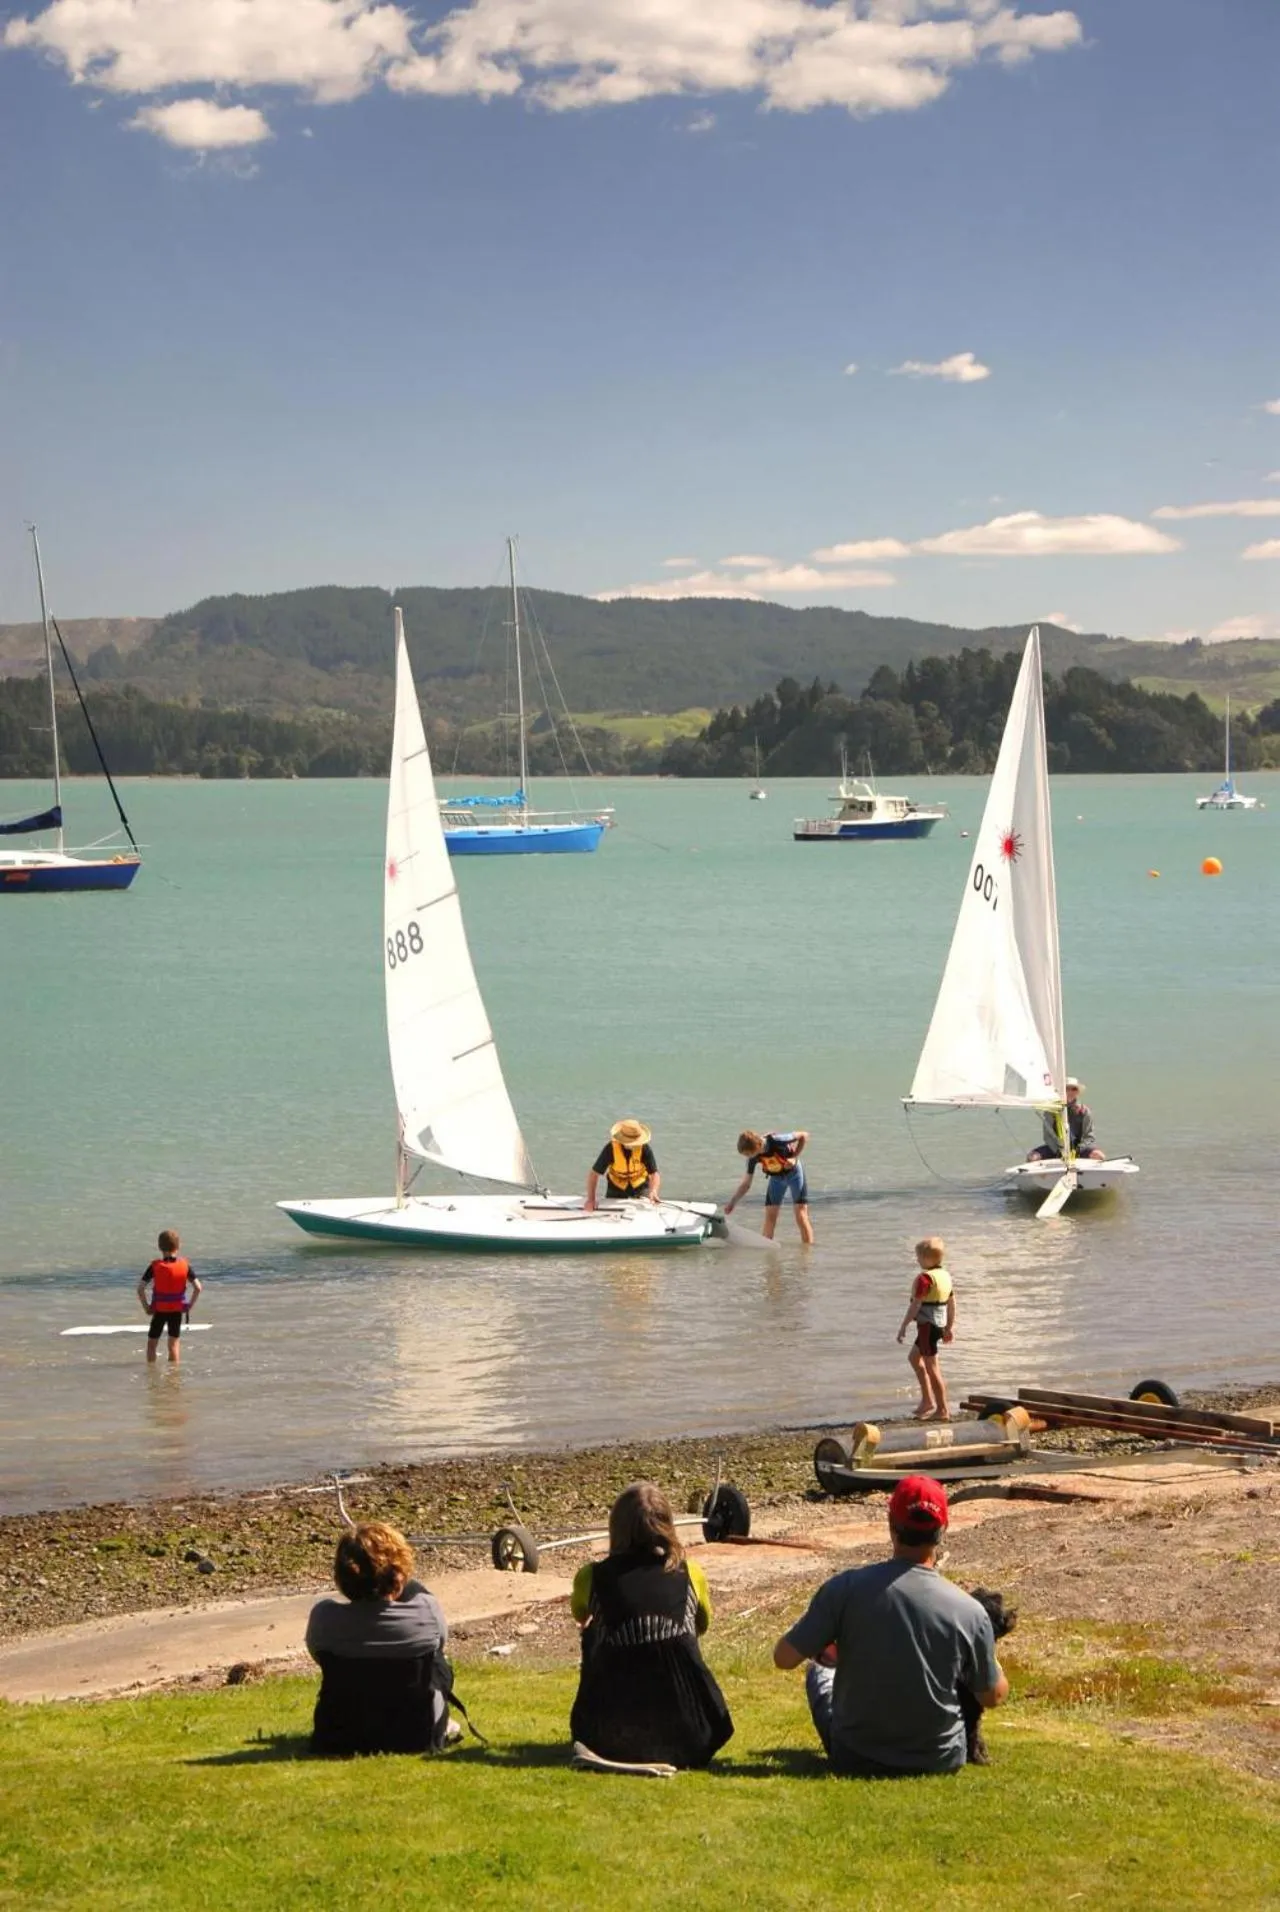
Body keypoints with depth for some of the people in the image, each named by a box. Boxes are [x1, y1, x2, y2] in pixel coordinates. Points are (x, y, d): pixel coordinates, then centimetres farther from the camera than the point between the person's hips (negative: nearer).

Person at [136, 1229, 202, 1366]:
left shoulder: (154, 1266, -12)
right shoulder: (185, 1266, -7)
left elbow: (140, 1289, -16)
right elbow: (198, 1288, -10)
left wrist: (146, 1307, -5)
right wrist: (190, 1305, 1)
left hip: (159, 1310, -2)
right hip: (177, 1310, 2)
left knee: (152, 1343, 12)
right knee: (174, 1343, 11)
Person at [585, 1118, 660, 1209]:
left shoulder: (644, 1149, -24)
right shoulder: (611, 1148, -25)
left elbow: (654, 1174, -23)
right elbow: (594, 1173, -19)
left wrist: (653, 1191, -44)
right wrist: (591, 1199, -25)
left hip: (640, 1187, 0)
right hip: (616, 1188, 0)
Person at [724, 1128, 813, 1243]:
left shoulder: (776, 1141, -35)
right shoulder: (753, 1159, -19)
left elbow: (804, 1135, -22)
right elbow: (745, 1184, -11)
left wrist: (794, 1157, -25)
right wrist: (732, 1202, -20)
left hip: (794, 1172, -4)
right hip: (776, 1177, 4)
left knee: (801, 1217, -8)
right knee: (769, 1217, -4)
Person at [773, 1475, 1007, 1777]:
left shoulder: (845, 1588, -18)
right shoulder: (968, 1611, -16)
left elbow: (784, 1658, -11)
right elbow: (993, 1696, -3)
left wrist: (821, 1647, 10)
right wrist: (991, 1657, 19)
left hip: (855, 1761, 0)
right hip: (940, 1762, 0)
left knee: (820, 1670, 30)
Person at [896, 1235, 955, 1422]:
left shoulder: (925, 1278, -18)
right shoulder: (945, 1276, 10)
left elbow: (915, 1304, -20)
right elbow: (952, 1303, 16)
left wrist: (904, 1326, -15)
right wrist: (950, 1327, 24)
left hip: (927, 1325, -10)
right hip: (939, 1324, 10)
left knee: (932, 1368, -3)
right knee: (914, 1357, 24)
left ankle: (942, 1410, 1)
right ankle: (928, 1400, 26)